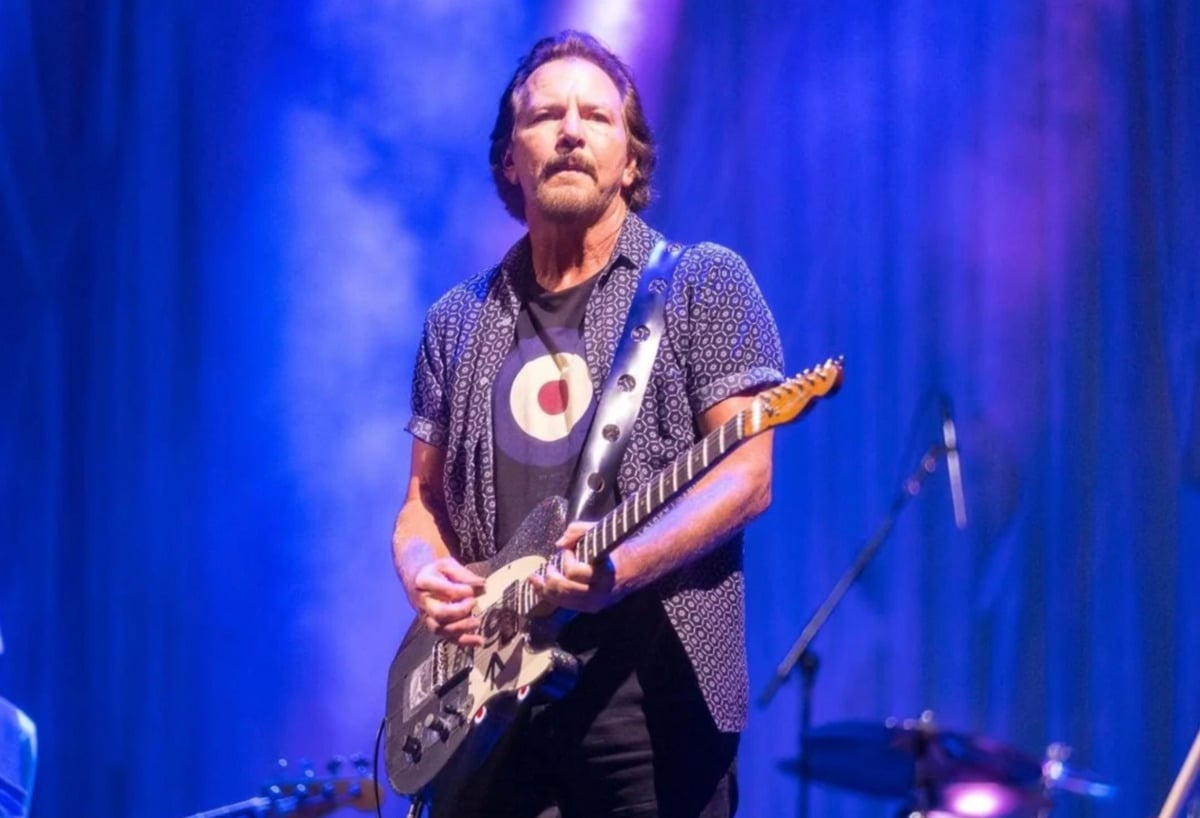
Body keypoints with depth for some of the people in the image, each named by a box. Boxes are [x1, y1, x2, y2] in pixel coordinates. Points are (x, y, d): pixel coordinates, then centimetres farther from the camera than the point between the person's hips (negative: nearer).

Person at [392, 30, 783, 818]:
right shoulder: (459, 321, 15)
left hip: (654, 696, -4)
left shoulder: (703, 283, 2)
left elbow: (746, 477, -6)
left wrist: (619, 567, -21)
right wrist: (423, 570, -4)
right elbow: (424, 496, 19)